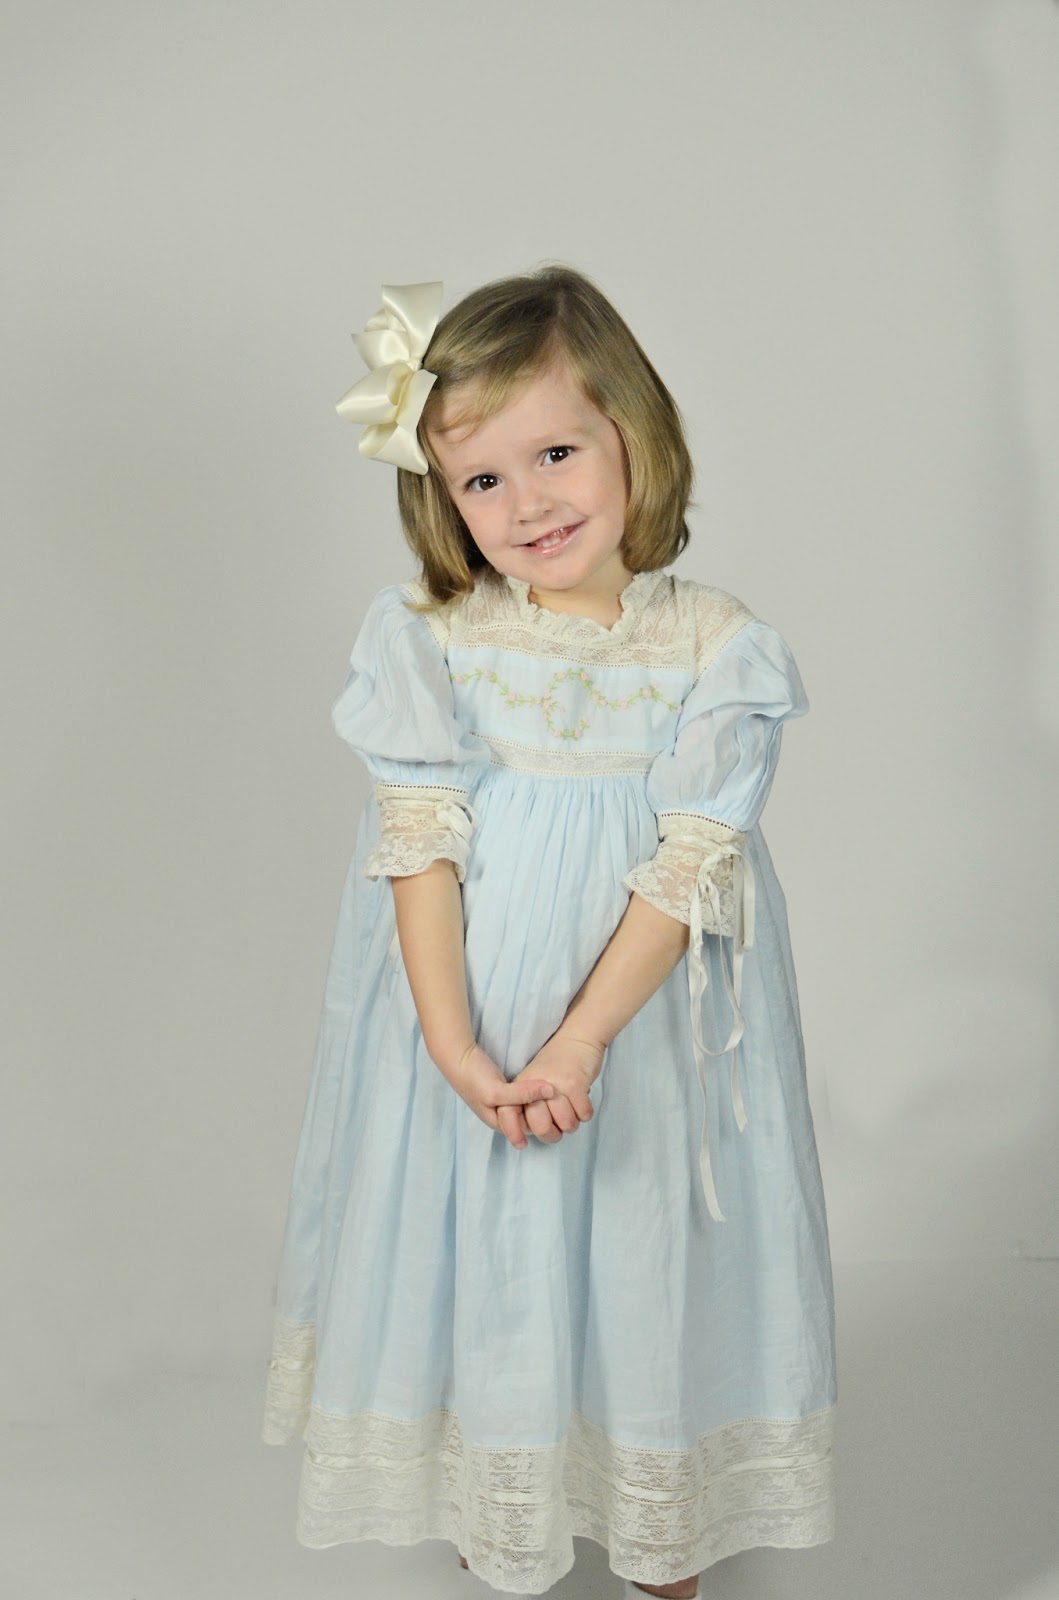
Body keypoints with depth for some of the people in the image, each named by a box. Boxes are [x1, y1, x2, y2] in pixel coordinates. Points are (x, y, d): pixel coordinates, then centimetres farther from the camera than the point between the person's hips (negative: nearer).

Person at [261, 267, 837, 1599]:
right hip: (469, 1017, 1)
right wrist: (454, 1044, -19)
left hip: (645, 1024, 0)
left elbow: (689, 865, -13)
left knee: (648, 1268, 12)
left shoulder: (713, 648, -10)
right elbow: (422, 843, -10)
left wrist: (578, 1043, -21)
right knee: (480, 1261, 13)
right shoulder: (428, 639, -7)